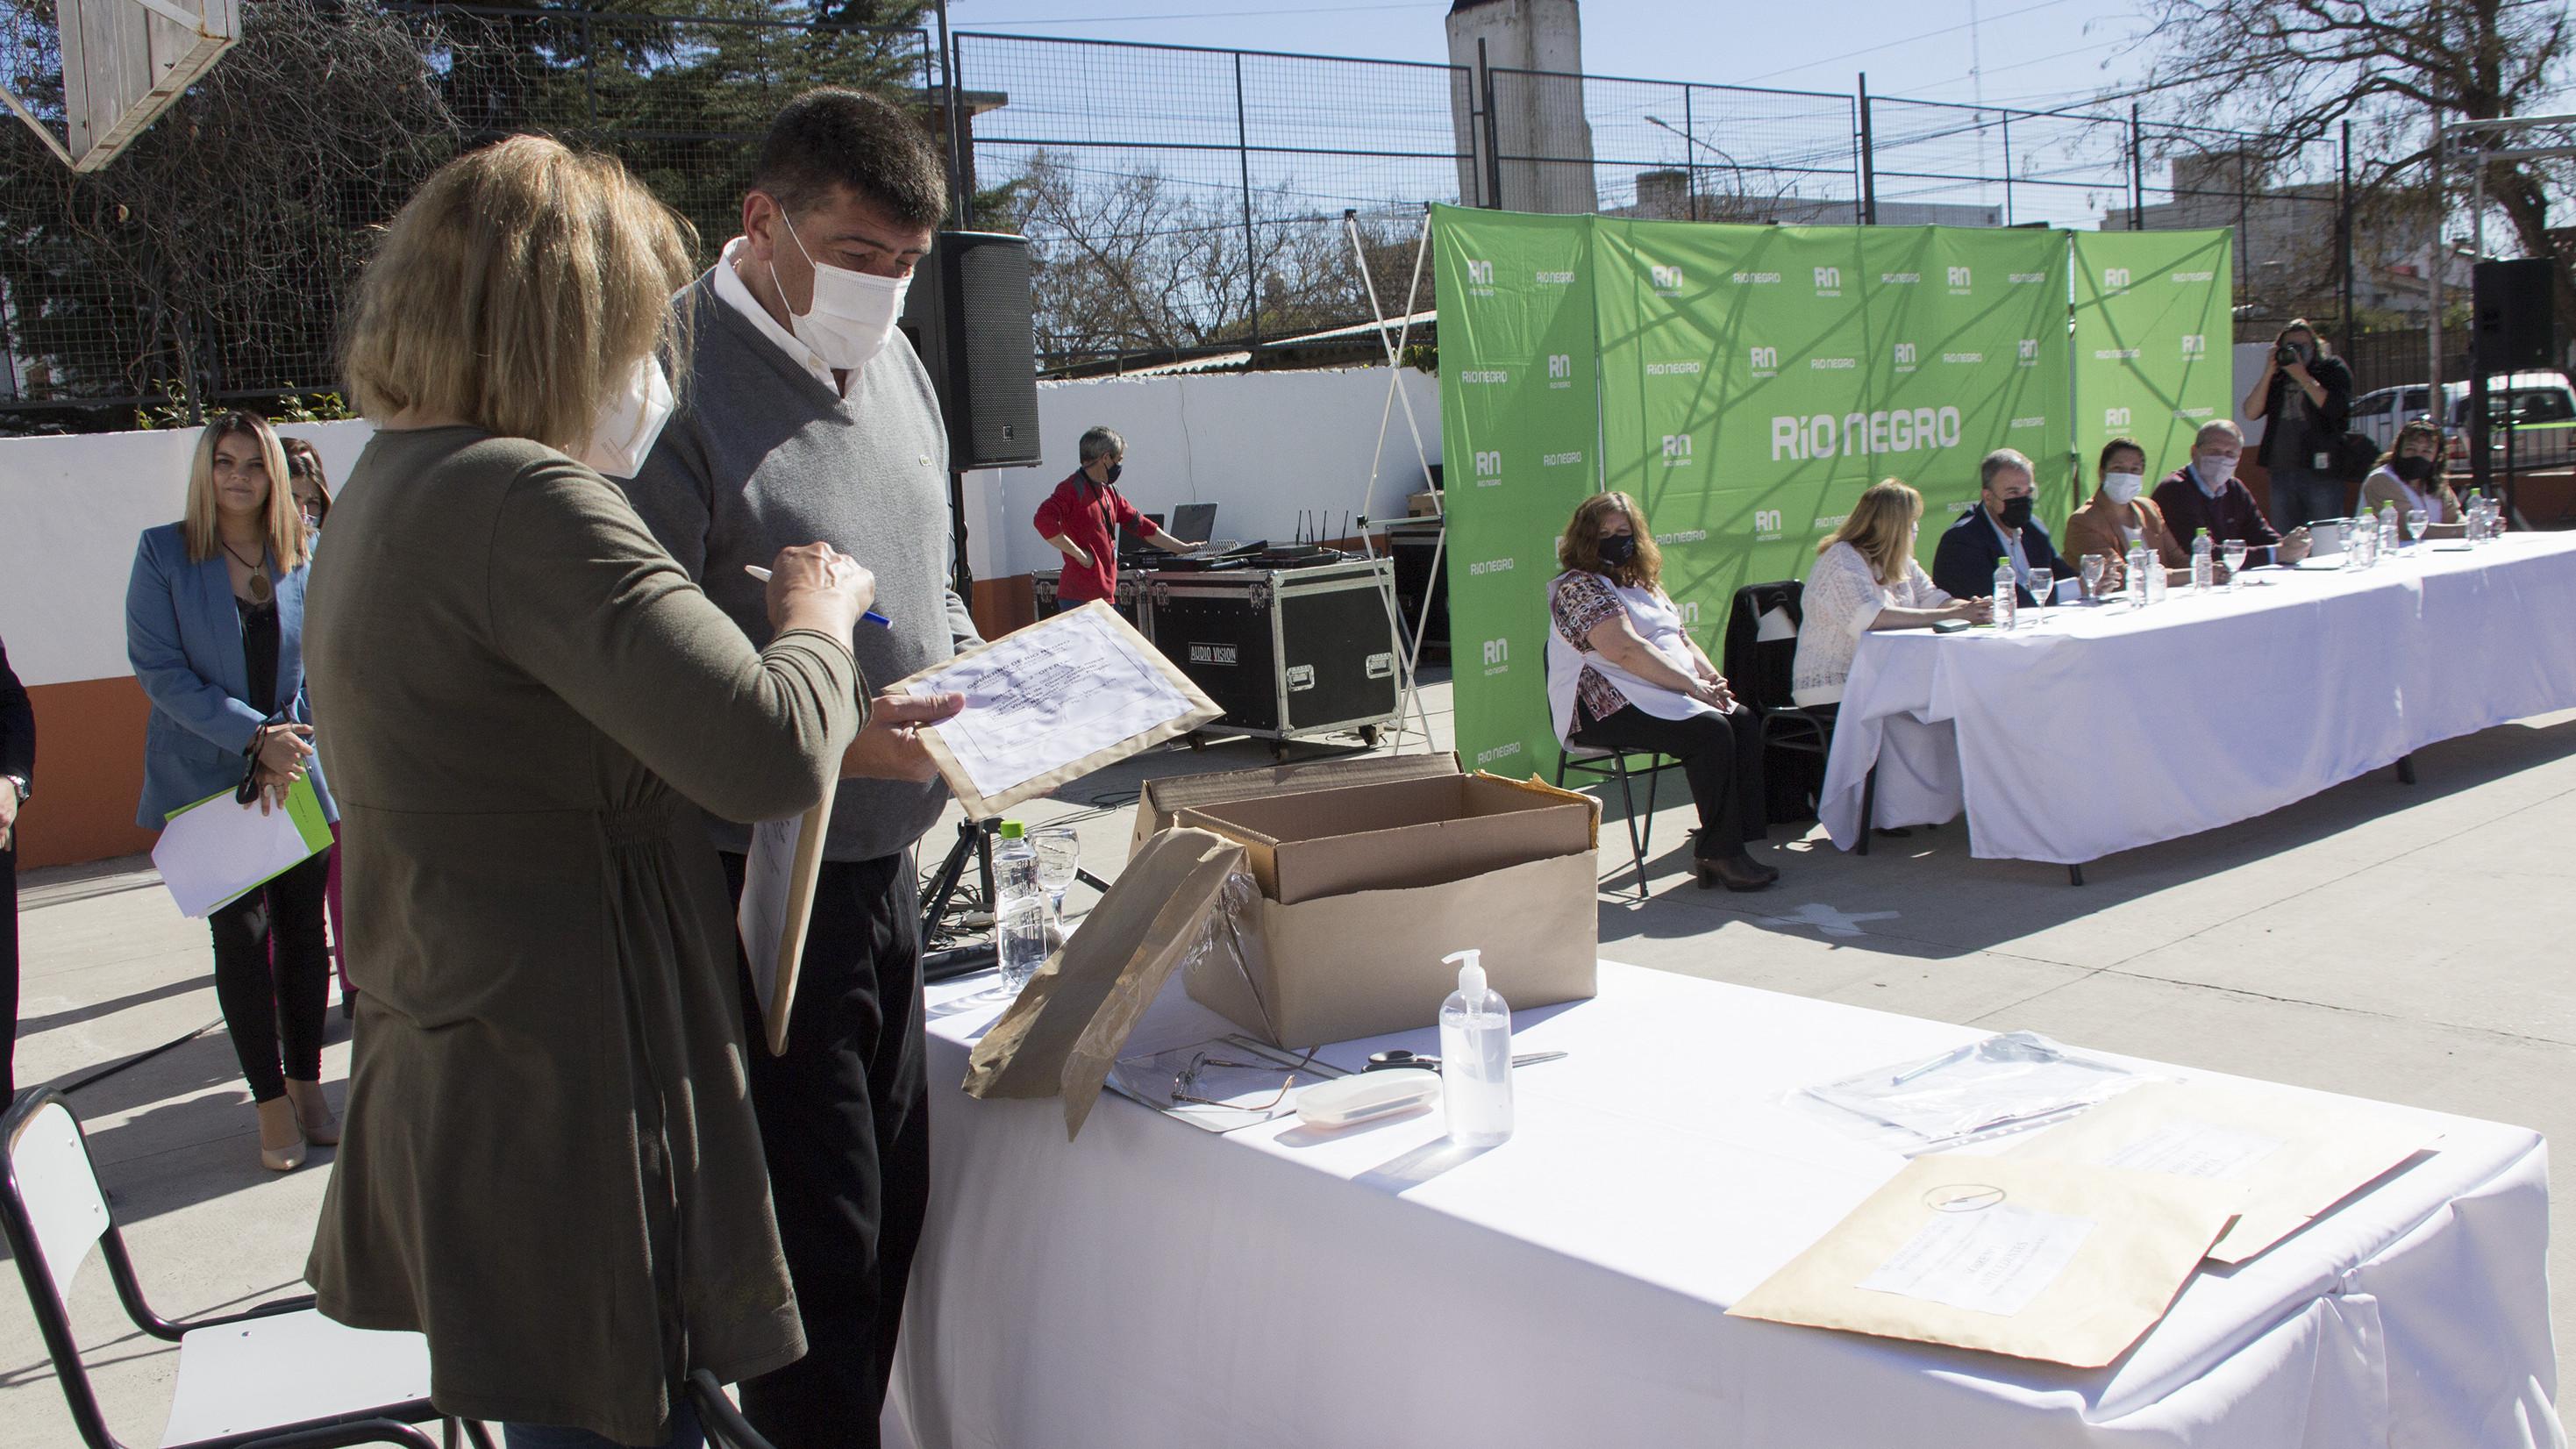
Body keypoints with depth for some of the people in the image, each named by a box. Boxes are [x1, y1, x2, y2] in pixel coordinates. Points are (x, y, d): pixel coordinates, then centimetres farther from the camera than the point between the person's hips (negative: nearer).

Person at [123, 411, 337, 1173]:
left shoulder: (304, 555, 4)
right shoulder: (163, 552, -3)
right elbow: (158, 668, -8)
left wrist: (292, 749, -10)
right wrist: (255, 737, -16)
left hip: (298, 772, 2)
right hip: (207, 780, -2)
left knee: (302, 929, 7)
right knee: (240, 935, 0)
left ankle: (307, 1087, 21)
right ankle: (272, 1102, 12)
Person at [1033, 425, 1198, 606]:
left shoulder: (1110, 492, 19)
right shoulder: (1073, 488, -11)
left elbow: (1143, 526, 26)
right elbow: (1044, 520, -25)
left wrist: (1184, 549, 27)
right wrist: (1079, 554, -20)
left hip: (1105, 596, 10)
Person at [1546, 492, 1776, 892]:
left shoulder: (1644, 585, 24)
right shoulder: (1578, 586, -6)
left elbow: (1681, 638, 23)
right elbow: (1625, 651, -17)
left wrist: (1711, 676, 1)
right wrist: (1692, 685, -19)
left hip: (1670, 694, 9)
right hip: (1607, 708, -9)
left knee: (1744, 721, -14)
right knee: (1710, 730, -27)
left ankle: (1735, 842, -16)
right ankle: (1717, 854, -21)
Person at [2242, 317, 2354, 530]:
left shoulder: (2333, 369, 5)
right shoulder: (2277, 376, 14)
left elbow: (2335, 409, -13)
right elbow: (2251, 412, 2)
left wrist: (2303, 377, -12)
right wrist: (2267, 374, -5)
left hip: (2321, 470, -4)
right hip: (2282, 470, 4)